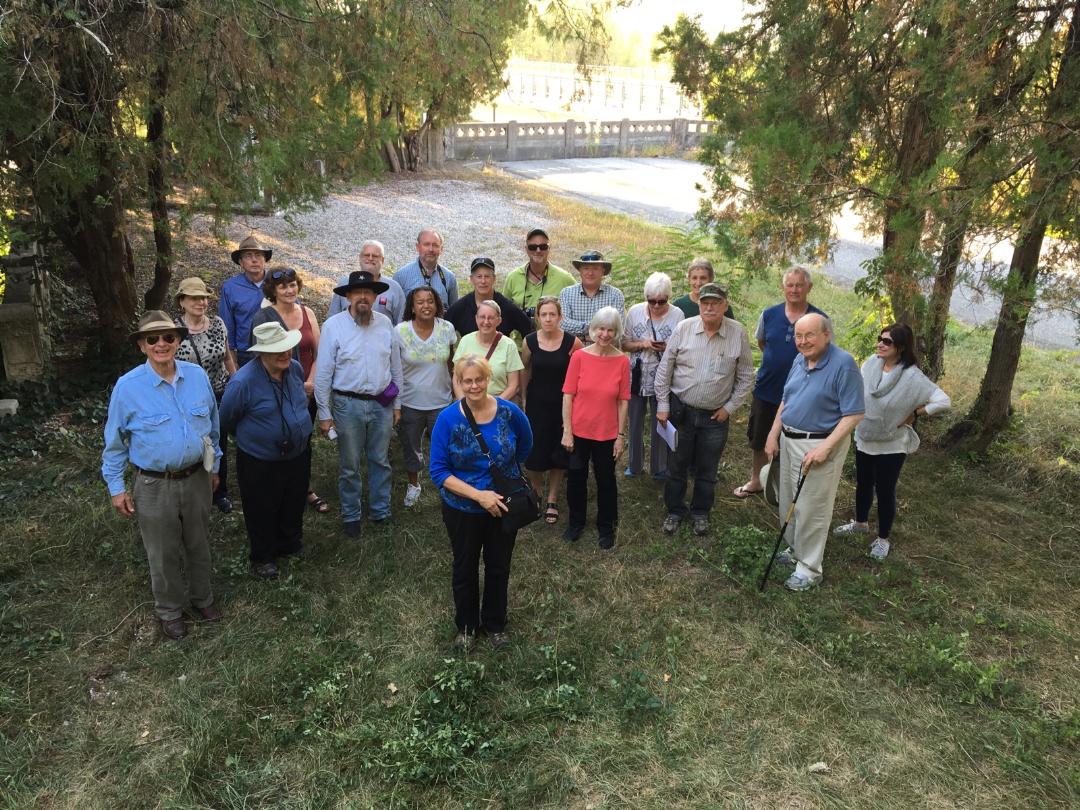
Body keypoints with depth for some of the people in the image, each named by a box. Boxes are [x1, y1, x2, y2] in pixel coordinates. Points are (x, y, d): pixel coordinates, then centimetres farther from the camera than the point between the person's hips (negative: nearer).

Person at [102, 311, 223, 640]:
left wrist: (214, 466, 15)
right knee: (163, 553, 13)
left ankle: (202, 596, 43)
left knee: (199, 545, 20)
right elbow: (114, 442, -3)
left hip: (196, 478, 3)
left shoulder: (198, 376, -5)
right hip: (154, 486, -3)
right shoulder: (127, 387, -14)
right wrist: (116, 487, -1)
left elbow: (213, 425, 9)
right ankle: (170, 610, 36)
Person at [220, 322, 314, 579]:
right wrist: (250, 438, 7)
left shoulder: (295, 368, -6)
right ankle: (263, 557, 35)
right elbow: (226, 421, -9)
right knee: (263, 512, 13)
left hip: (298, 455, 5)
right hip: (260, 464, -5)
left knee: (294, 507, 23)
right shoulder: (243, 382, -25)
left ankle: (291, 545, 47)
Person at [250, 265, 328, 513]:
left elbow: (318, 351, 6)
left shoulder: (307, 313, 4)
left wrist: (311, 381, -8)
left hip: (307, 389, 4)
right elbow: (263, 356, -10)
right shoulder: (263, 317, -9)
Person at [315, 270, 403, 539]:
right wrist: (324, 413, -6)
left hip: (382, 404, 3)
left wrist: (397, 403, 11)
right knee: (350, 466, 10)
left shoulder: (385, 323, 1)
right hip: (348, 405, -3)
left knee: (380, 461, 15)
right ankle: (351, 516, 27)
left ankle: (381, 512, 31)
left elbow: (395, 366, 9)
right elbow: (323, 373, -6)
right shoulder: (333, 326, -9)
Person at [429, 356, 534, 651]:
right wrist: (478, 494, -25)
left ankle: (495, 623, 42)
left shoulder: (510, 412, -14)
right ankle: (466, 626, 41)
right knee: (465, 570, 18)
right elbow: (438, 471, -17)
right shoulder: (448, 419, -17)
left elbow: (525, 446, 7)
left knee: (499, 568, 19)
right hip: (462, 510, -1)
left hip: (504, 507, 1)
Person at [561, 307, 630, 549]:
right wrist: (567, 431, -8)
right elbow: (568, 395, -6)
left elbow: (623, 401, -3)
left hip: (607, 433, 0)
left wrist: (621, 435, -3)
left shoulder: (622, 361, -7)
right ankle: (576, 523, 36)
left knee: (606, 481, 14)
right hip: (579, 431, 0)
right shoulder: (579, 356, -9)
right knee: (576, 479, 14)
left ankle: (606, 527, 34)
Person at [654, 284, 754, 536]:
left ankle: (700, 513, 33)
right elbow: (664, 369, -2)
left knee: (707, 470, 13)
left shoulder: (738, 333, -7)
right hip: (681, 410, 0)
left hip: (716, 416, 0)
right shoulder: (684, 328, -8)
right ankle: (675, 511, 30)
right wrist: (662, 406, -2)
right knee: (677, 465, 12)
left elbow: (745, 376, 1)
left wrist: (730, 407, -2)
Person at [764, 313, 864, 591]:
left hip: (820, 445, -7)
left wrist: (825, 447, -24)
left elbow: (854, 414, -19)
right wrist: (773, 435, 10)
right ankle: (796, 549, 37)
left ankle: (809, 568, 15)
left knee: (811, 509, 1)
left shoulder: (843, 364, -17)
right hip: (789, 440, 7)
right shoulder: (799, 360, 5)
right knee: (789, 502, 18)